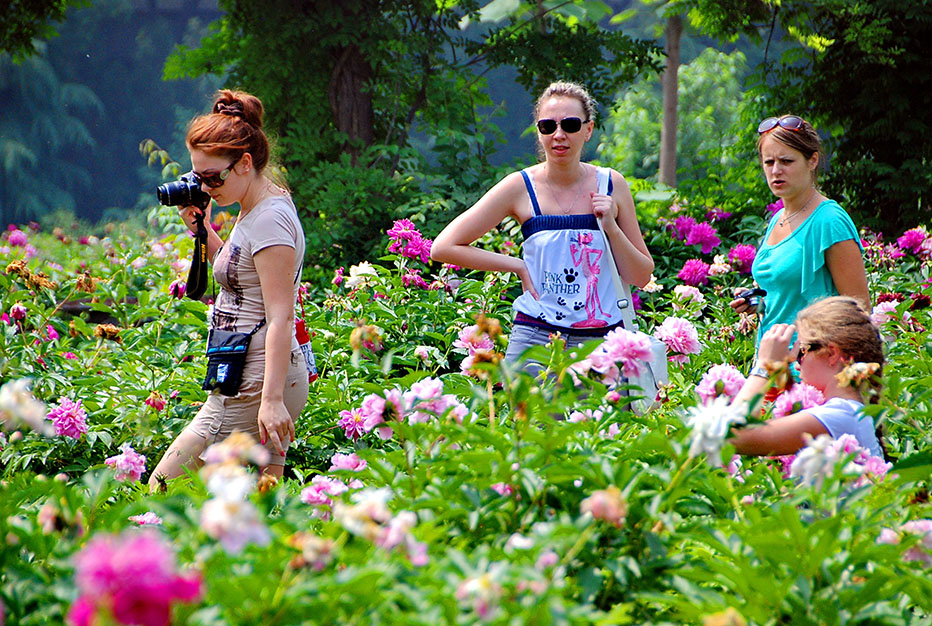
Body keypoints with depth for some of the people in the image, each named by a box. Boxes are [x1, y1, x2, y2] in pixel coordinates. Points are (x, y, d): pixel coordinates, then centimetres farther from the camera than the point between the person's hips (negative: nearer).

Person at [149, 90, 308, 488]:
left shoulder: (271, 219, -16)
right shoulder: (253, 212, 14)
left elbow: (280, 317, -22)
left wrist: (272, 399, -28)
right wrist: (202, 230, 17)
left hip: (255, 385, -10)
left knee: (164, 490, -7)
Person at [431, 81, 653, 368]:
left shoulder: (611, 185, 5)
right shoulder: (521, 187, -1)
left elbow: (641, 277, 9)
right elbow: (444, 247, -2)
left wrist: (611, 227, -6)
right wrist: (518, 265, -3)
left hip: (603, 343, 2)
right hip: (536, 338, -2)